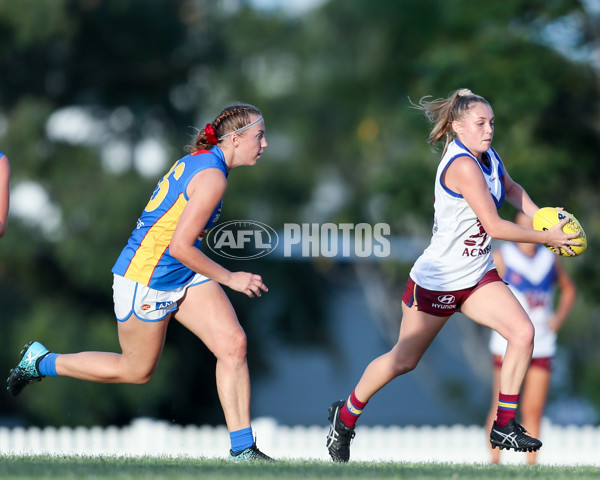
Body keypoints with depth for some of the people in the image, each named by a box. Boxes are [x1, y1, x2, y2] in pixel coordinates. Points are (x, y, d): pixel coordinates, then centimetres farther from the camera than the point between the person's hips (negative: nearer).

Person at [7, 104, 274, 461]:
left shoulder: (198, 161, 9)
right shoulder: (212, 176, -22)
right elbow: (180, 247, -25)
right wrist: (229, 278, -16)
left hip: (182, 277, 9)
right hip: (146, 280, -9)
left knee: (233, 343, -7)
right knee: (136, 371, 8)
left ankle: (243, 450, -6)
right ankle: (40, 362, 26)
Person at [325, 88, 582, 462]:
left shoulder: (489, 157, 2)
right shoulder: (463, 165, -25)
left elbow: (511, 188, 24)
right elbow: (494, 226, -26)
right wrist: (546, 238, -18)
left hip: (477, 277, 8)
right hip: (437, 280, -8)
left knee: (523, 333, -10)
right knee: (405, 359, 6)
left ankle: (505, 425, -1)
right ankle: (346, 415, 28)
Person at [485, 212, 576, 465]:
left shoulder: (550, 259, 9)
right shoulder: (501, 257, -4)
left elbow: (569, 289, 24)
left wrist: (559, 317, 8)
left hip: (542, 346, 4)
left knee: (534, 410, 3)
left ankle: (532, 464, 6)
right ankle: (495, 461, -1)